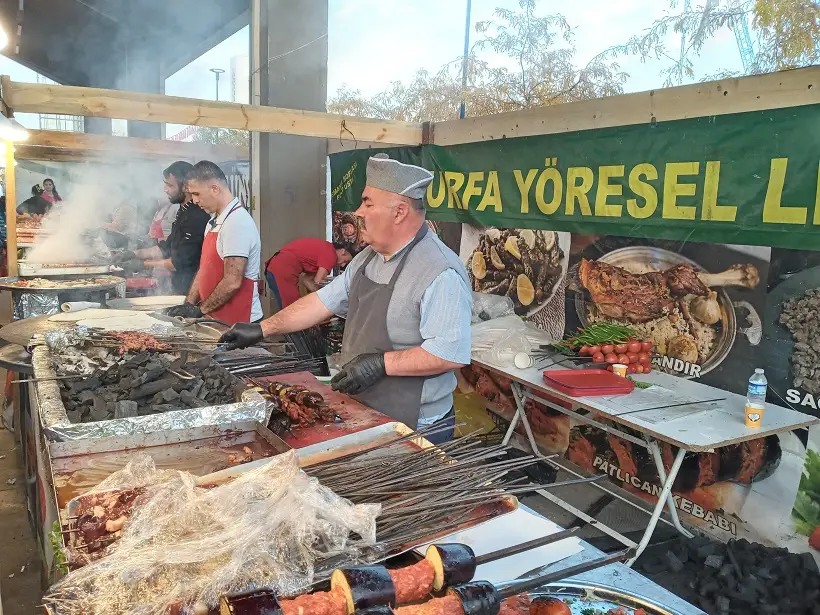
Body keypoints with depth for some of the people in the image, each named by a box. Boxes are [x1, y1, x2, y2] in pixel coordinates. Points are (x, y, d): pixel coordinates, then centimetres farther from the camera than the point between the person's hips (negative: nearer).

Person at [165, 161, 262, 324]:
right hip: (217, 319, 8)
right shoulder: (214, 221, 11)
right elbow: (204, 269, 15)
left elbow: (232, 283, -22)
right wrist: (189, 304, 5)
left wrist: (201, 309, -13)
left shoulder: (237, 223, -18)